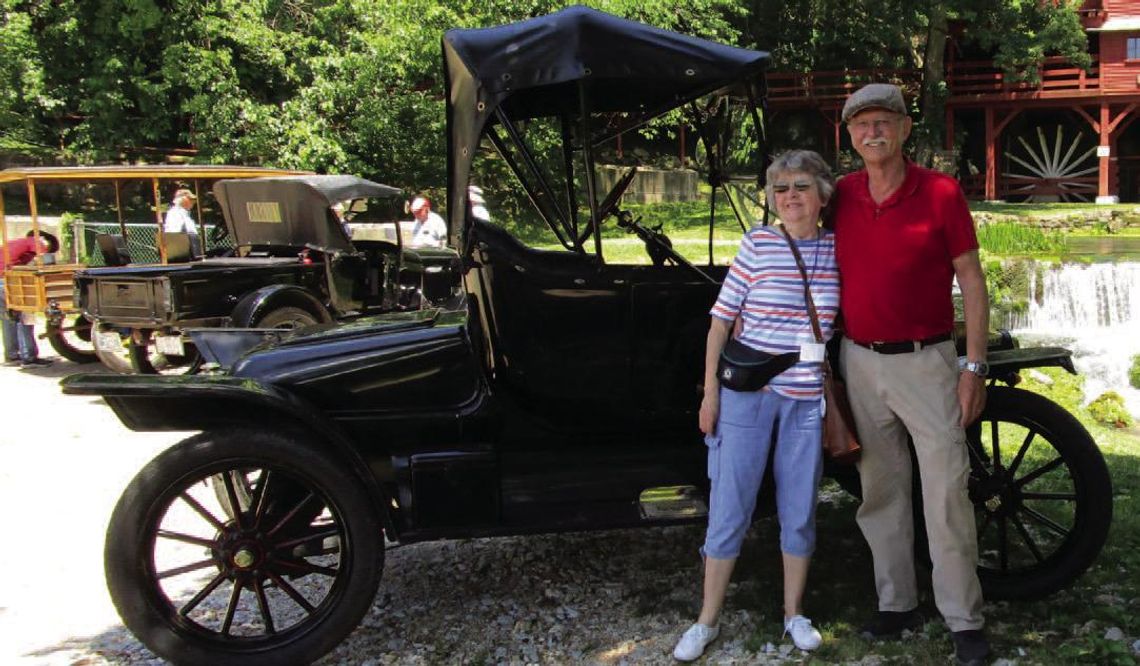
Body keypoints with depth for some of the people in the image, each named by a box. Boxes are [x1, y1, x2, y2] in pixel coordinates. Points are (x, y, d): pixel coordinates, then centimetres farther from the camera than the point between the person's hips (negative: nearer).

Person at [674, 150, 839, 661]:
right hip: (747, 392, -2)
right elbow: (721, 319, -2)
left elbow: (841, 321, 14)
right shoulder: (757, 243, -5)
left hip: (806, 398, 2)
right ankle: (706, 622, 16)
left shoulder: (837, 249, 3)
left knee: (799, 513, 11)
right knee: (729, 510, 3)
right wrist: (710, 392, -4)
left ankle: (794, 614, 28)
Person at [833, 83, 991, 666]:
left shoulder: (941, 194, -7)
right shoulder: (841, 196, 4)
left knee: (946, 494, -1)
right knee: (880, 491, 12)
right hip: (860, 361, 4)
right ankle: (897, 604, 26)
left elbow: (971, 282, -4)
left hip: (925, 361, -4)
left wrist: (974, 366, -8)